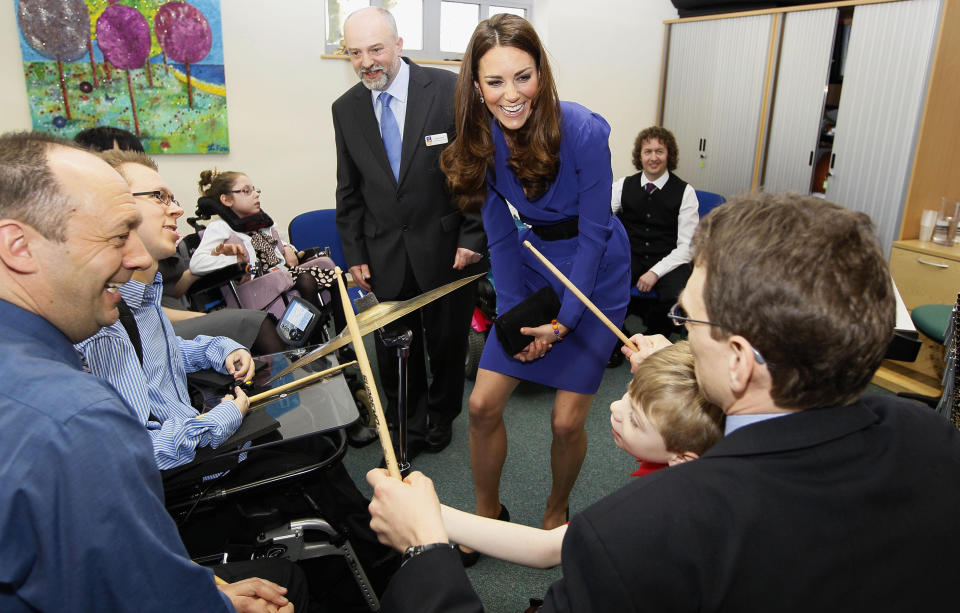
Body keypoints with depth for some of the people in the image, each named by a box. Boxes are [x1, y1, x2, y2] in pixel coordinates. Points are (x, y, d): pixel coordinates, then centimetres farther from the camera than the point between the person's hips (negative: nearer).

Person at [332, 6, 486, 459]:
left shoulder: (448, 89, -9)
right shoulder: (346, 108, 3)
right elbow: (349, 191, 9)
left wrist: (473, 236, -9)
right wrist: (354, 253, 6)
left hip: (447, 247, -2)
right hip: (385, 255, 3)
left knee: (448, 343, 13)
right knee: (394, 349, 10)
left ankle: (441, 417, 39)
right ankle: (408, 429, 33)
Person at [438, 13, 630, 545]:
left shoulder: (582, 131, -22)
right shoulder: (481, 139, -8)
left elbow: (594, 232, -16)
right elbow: (500, 235, -2)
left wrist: (563, 319, -16)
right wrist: (514, 315, -9)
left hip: (593, 276, -4)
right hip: (529, 268, 4)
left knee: (567, 421, -3)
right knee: (483, 405, 0)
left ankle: (556, 509, 29)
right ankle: (487, 513, 25)